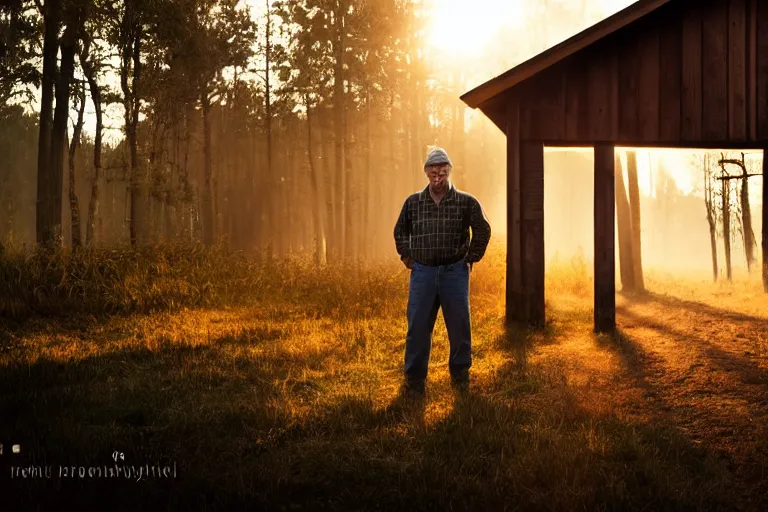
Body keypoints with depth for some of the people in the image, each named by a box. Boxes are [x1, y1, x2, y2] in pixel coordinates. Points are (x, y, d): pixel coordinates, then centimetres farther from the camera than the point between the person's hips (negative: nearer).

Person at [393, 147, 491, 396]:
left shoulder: (466, 202, -1)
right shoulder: (413, 202, 5)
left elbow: (483, 230, 10)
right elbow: (400, 231, 21)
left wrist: (471, 258, 7)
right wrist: (406, 256, 12)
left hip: (455, 273, -1)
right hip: (422, 273, 1)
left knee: (459, 326, 6)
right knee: (417, 327, 1)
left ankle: (460, 375, 21)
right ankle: (414, 379, 9)